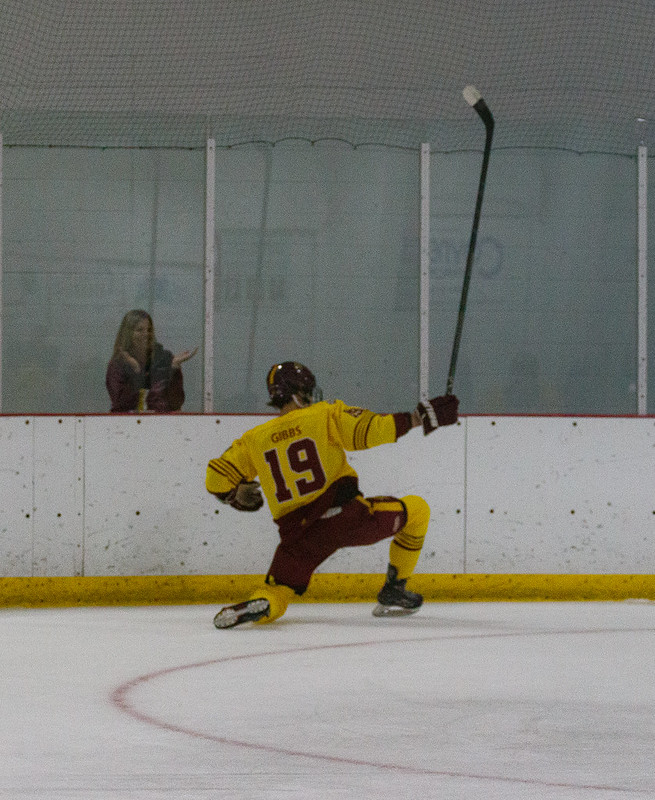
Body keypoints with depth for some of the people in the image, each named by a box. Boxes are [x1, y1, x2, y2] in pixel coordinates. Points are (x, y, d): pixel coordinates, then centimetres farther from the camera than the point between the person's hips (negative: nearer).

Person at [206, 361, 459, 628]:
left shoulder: (254, 439, 12)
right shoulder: (326, 415, 1)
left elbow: (217, 479, 11)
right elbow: (369, 429, -11)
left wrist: (238, 496, 32)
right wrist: (419, 417, -5)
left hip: (297, 535, 3)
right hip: (345, 515, -3)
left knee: (275, 595, 14)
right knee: (416, 510, 18)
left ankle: (256, 606, -23)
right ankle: (393, 592, 19)